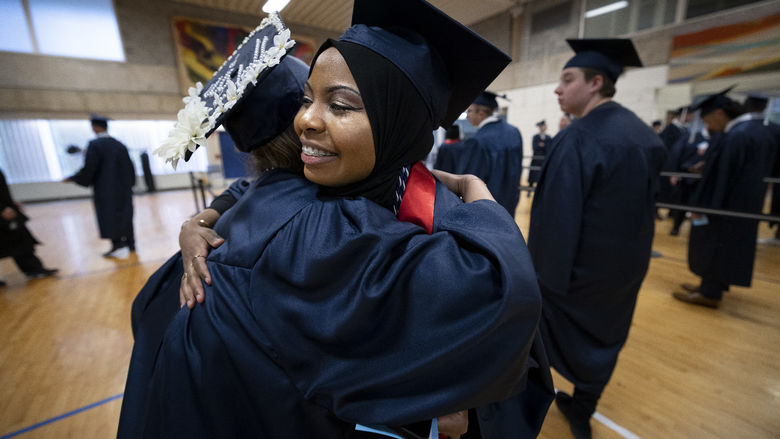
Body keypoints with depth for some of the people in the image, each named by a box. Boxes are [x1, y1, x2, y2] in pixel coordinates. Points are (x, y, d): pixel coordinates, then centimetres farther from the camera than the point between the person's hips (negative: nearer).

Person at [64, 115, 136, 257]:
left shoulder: (94, 145, -12)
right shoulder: (119, 145, 5)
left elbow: (88, 169, -14)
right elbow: (129, 167, 10)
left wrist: (72, 178, 2)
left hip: (105, 189, -5)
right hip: (122, 188, 5)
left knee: (109, 216, 2)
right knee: (124, 214, 11)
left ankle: (117, 246, 0)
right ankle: (130, 244, 16)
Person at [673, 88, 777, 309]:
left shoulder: (734, 137, -23)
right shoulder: (761, 130, 9)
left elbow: (721, 176, -24)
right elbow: (762, 170, 17)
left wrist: (701, 206, -19)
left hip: (728, 205, -10)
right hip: (748, 204, 10)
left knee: (714, 245, 2)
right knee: (733, 245, 17)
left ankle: (709, 294, 12)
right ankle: (713, 286, 30)